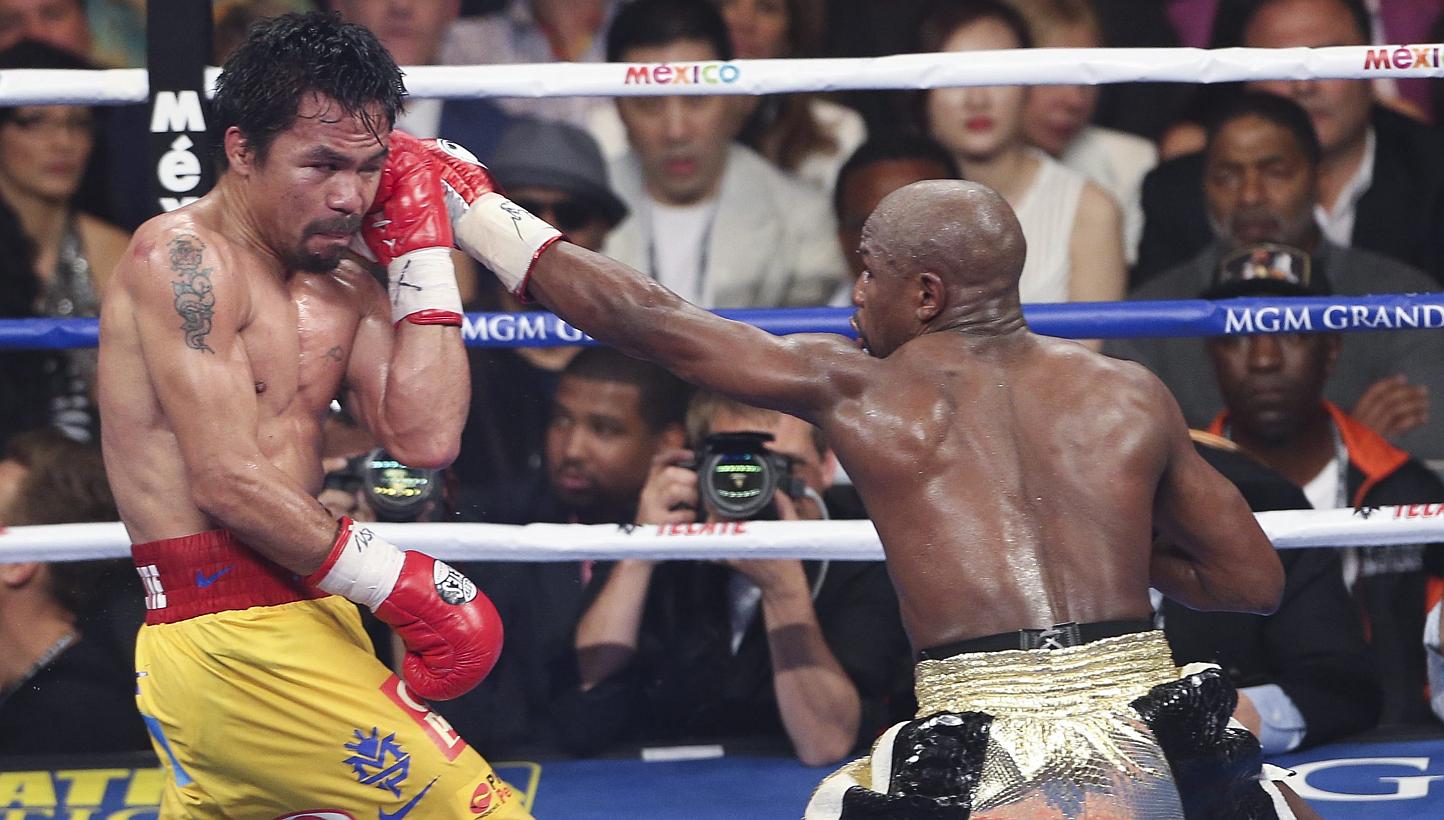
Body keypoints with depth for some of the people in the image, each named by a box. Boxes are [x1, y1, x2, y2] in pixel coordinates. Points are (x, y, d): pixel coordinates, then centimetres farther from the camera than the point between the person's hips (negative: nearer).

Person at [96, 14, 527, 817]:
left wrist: (421, 248, 4)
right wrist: (406, 587, -13)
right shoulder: (185, 259, -10)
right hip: (233, 642, -9)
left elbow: (426, 438, -2)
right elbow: (228, 482, -16)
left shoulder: (343, 288, 13)